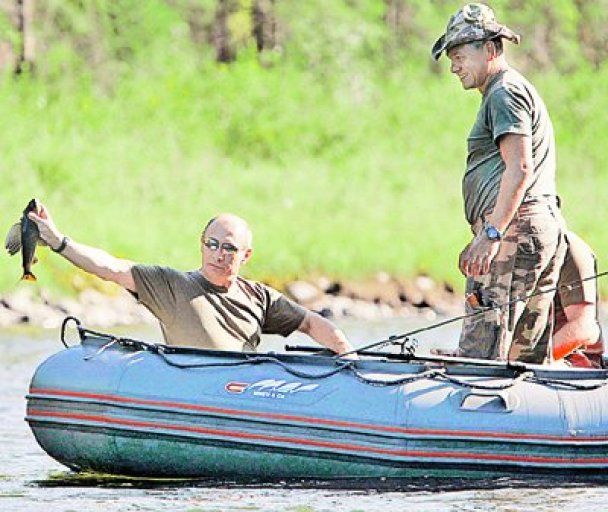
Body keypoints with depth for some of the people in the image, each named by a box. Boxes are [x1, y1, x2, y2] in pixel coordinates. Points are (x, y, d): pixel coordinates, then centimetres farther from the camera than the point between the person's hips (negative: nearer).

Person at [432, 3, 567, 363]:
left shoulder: (504, 94, -5)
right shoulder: (520, 91, 27)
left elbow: (520, 169, -17)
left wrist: (491, 234, -23)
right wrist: (482, 240, 28)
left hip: (516, 229, -11)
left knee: (481, 353, -17)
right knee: (528, 355, 7)